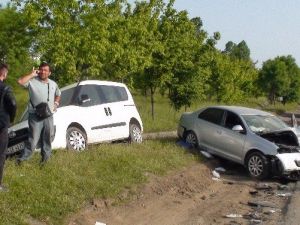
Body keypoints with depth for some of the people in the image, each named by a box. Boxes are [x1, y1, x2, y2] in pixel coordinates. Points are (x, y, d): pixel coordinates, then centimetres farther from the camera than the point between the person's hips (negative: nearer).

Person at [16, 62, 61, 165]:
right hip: (35, 116, -5)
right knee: (33, 139, -8)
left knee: (46, 138, 14)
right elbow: (20, 81, -22)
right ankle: (23, 157, 2)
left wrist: (56, 103, 8)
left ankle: (45, 156, 28)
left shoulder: (53, 84, 11)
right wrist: (32, 74, -16)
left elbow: (58, 95, 26)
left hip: (48, 115, 5)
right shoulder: (32, 81, -6)